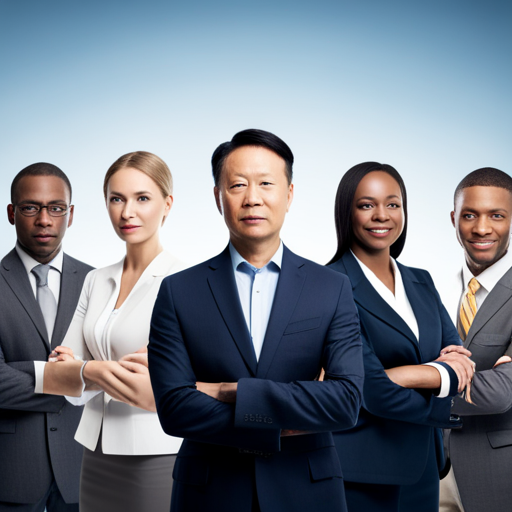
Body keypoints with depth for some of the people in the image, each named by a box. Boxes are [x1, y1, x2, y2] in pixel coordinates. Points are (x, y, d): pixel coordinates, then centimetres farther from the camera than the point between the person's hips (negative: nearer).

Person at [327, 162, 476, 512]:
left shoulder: (421, 282, 10)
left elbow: (462, 363, 0)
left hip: (422, 467, 6)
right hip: (362, 476, -6)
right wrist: (442, 373, -5)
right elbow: (376, 394, -19)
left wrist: (405, 374, -16)